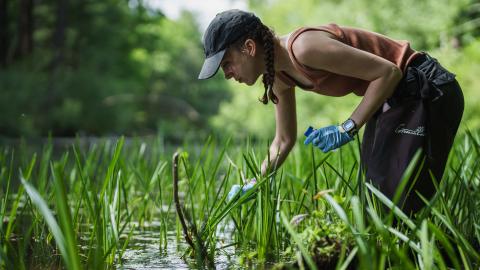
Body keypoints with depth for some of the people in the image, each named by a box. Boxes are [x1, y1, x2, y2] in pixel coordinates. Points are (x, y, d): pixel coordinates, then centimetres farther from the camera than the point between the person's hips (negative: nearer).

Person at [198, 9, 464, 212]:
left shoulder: (304, 47, -28)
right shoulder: (279, 76, 1)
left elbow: (387, 72, -25)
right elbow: (284, 141, 15)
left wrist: (347, 128, -24)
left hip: (427, 93, -9)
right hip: (393, 99, 9)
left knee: (403, 205, -9)